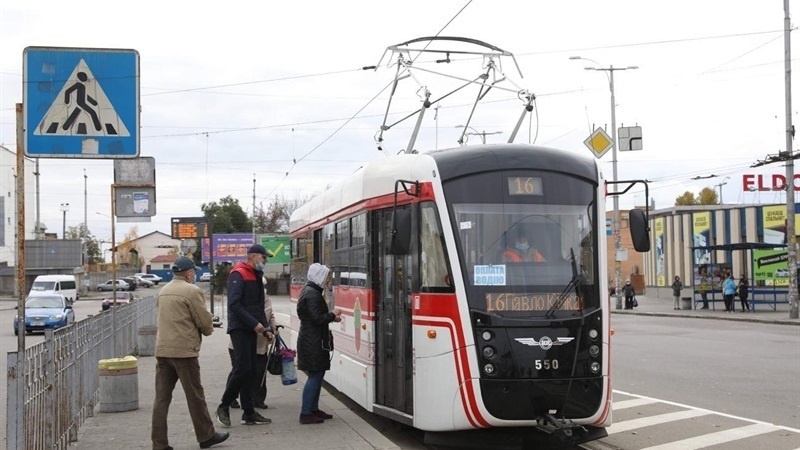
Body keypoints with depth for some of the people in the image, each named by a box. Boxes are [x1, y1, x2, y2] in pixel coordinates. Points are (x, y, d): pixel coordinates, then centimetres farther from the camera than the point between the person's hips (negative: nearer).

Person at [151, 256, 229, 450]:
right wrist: (208, 330, 12)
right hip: (184, 350, -7)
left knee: (161, 398, 6)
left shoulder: (163, 290, 14)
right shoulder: (192, 291, -10)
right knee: (195, 396, 5)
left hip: (162, 350, 7)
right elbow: (204, 321, -11)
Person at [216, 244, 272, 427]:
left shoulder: (256, 276, 18)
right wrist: (254, 323, -20)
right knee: (242, 368, -13)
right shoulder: (238, 274, -10)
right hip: (239, 328, -9)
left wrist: (265, 327, 11)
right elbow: (234, 304, -19)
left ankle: (249, 413, 11)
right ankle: (223, 407, 2)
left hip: (251, 329, 9)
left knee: (250, 371, 8)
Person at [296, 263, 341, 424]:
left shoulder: (311, 291, 15)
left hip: (313, 341, 11)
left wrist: (331, 317, 10)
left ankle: (313, 409, 22)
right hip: (313, 342, -11)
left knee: (317, 375, 15)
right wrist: (333, 315, -8)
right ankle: (306, 414, -3)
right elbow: (317, 318, -22)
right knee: (315, 376, -6)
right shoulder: (312, 294, -18)